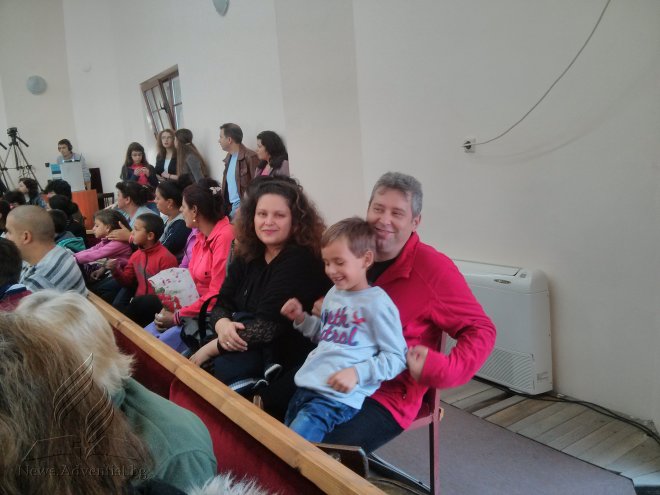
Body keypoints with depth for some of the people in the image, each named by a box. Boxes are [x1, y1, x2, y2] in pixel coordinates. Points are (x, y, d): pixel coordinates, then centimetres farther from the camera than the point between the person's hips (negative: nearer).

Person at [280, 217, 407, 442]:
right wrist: (301, 318, 14)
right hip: (305, 388, 8)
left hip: (338, 398, -8)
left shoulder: (376, 302, -11)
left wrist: (358, 372, -22)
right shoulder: (333, 293, 14)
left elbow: (396, 358, -10)